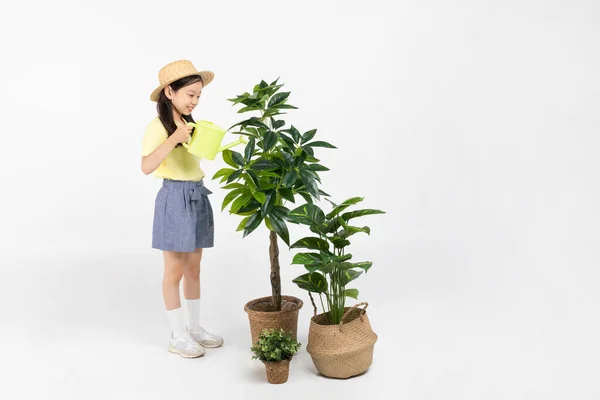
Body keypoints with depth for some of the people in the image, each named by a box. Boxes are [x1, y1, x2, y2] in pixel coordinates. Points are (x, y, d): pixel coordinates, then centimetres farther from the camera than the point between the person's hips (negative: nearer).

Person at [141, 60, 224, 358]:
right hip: (175, 199, -8)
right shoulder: (157, 126, -12)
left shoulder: (189, 124, 12)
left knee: (193, 268, 14)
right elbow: (146, 166, -26)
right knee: (175, 271, 2)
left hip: (197, 197, 8)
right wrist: (173, 139, -30)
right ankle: (177, 336, 14)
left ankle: (194, 327, 26)